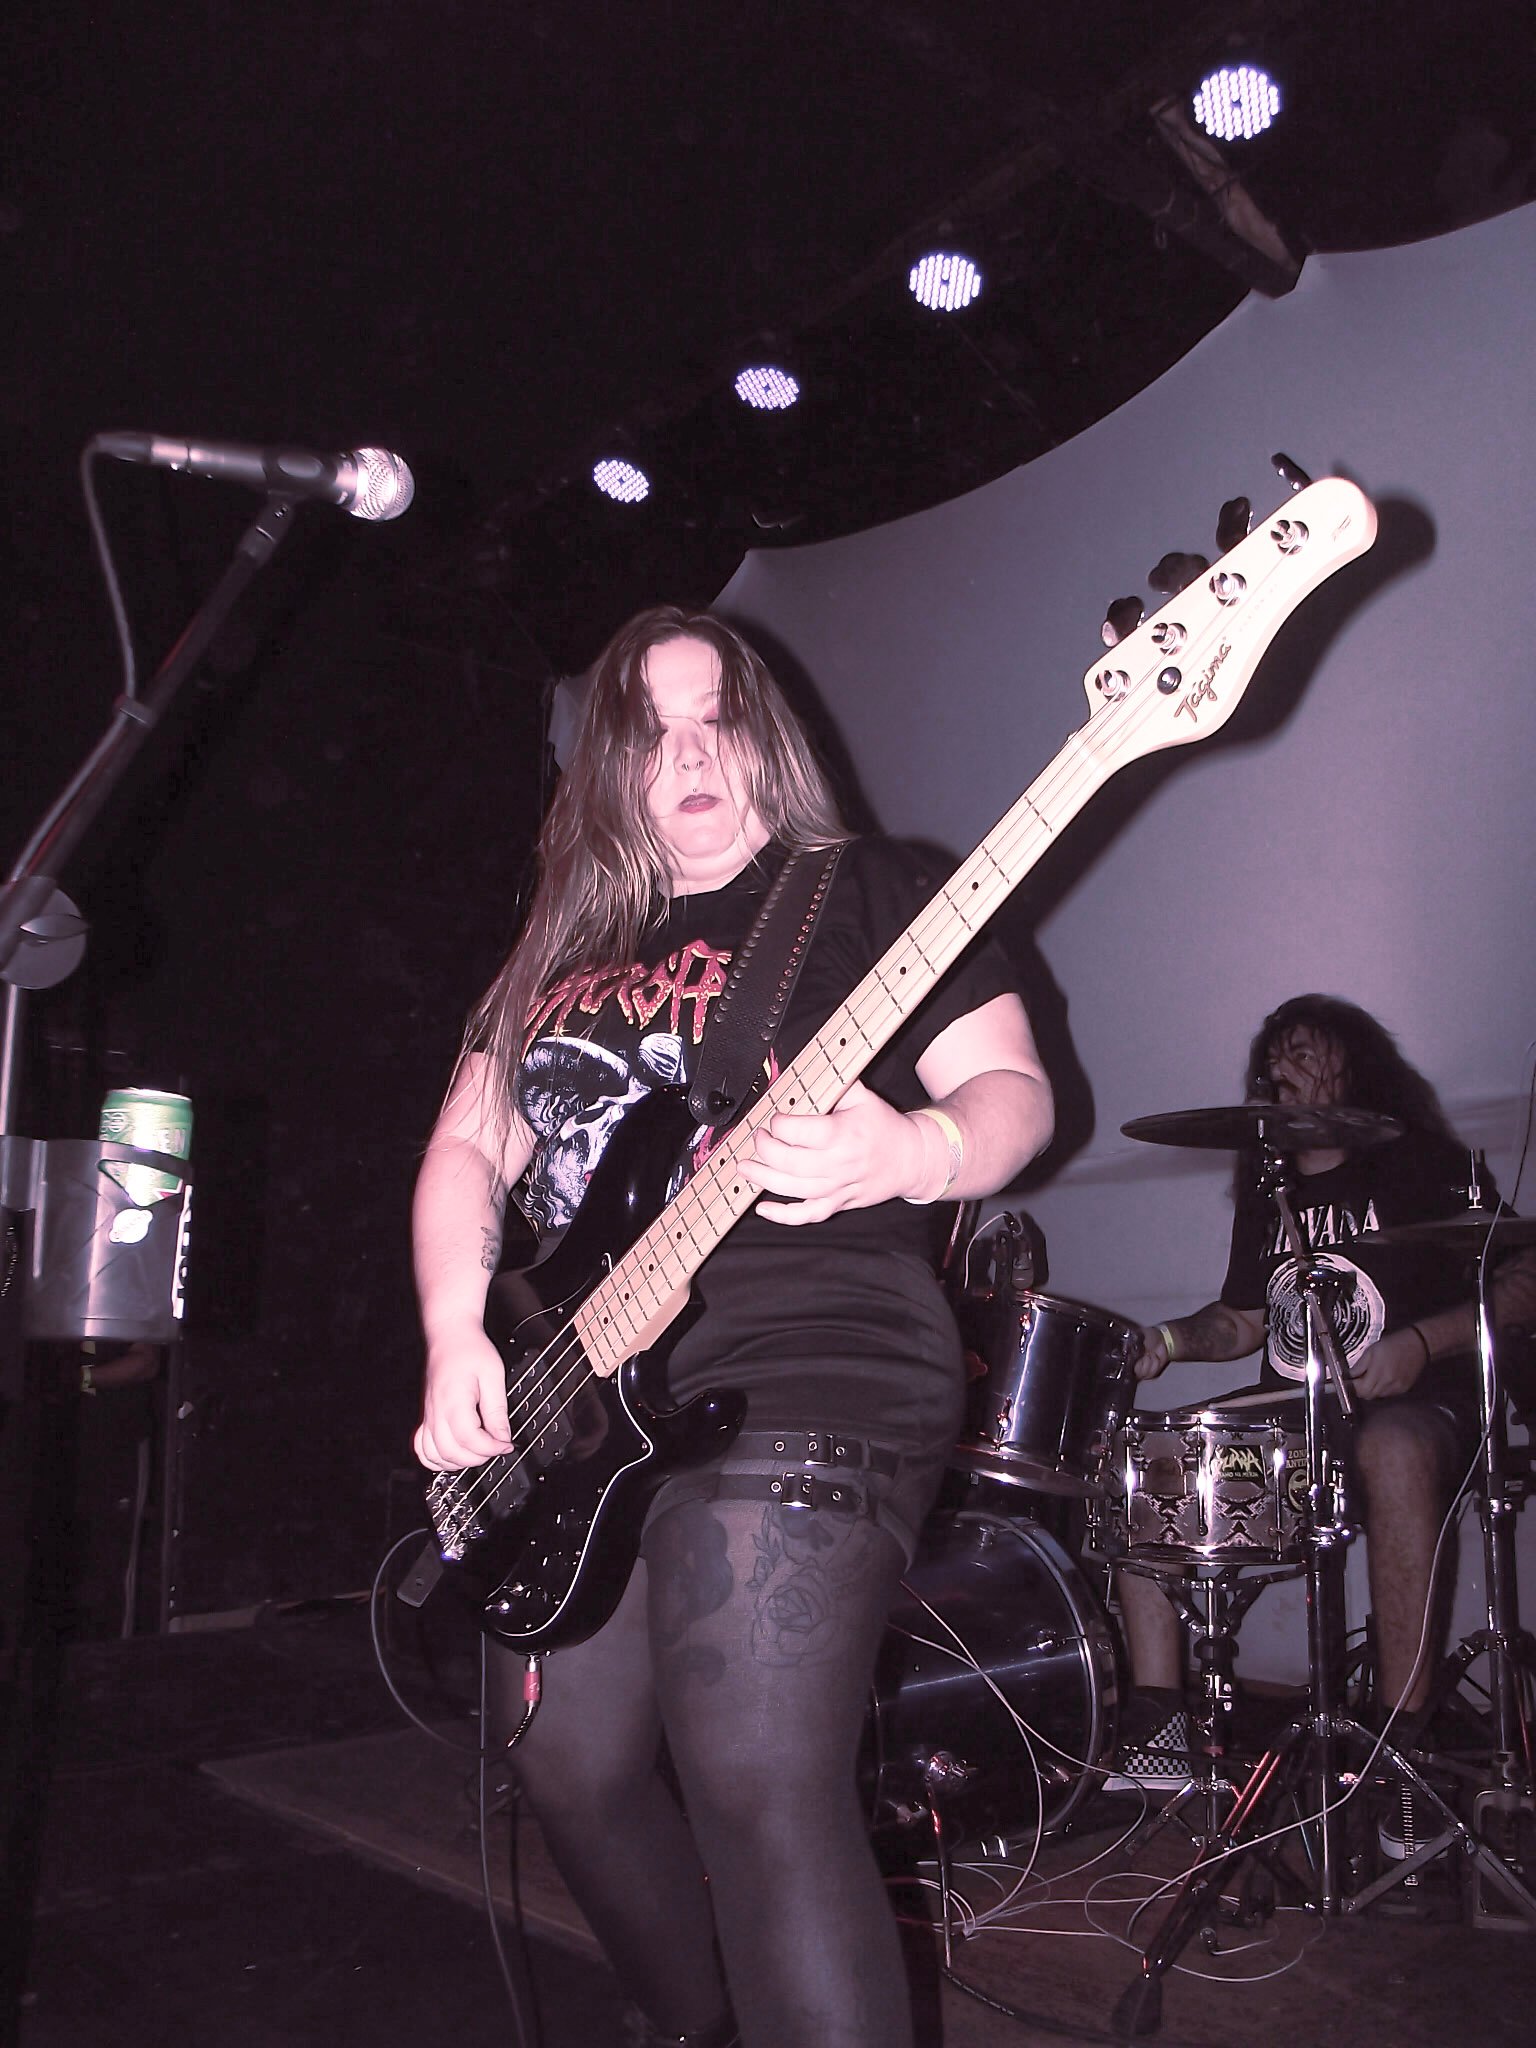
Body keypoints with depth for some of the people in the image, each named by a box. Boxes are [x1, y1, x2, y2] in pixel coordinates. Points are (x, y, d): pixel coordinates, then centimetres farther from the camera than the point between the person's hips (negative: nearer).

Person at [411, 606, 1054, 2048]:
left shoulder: (867, 891, 3)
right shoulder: (559, 949, 18)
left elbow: (1011, 1092, -3)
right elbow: (468, 1147, 16)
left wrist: (914, 1155, -26)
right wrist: (456, 1337, 0)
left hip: (804, 1373, -6)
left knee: (756, 1792, -16)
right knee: (574, 1775, 12)